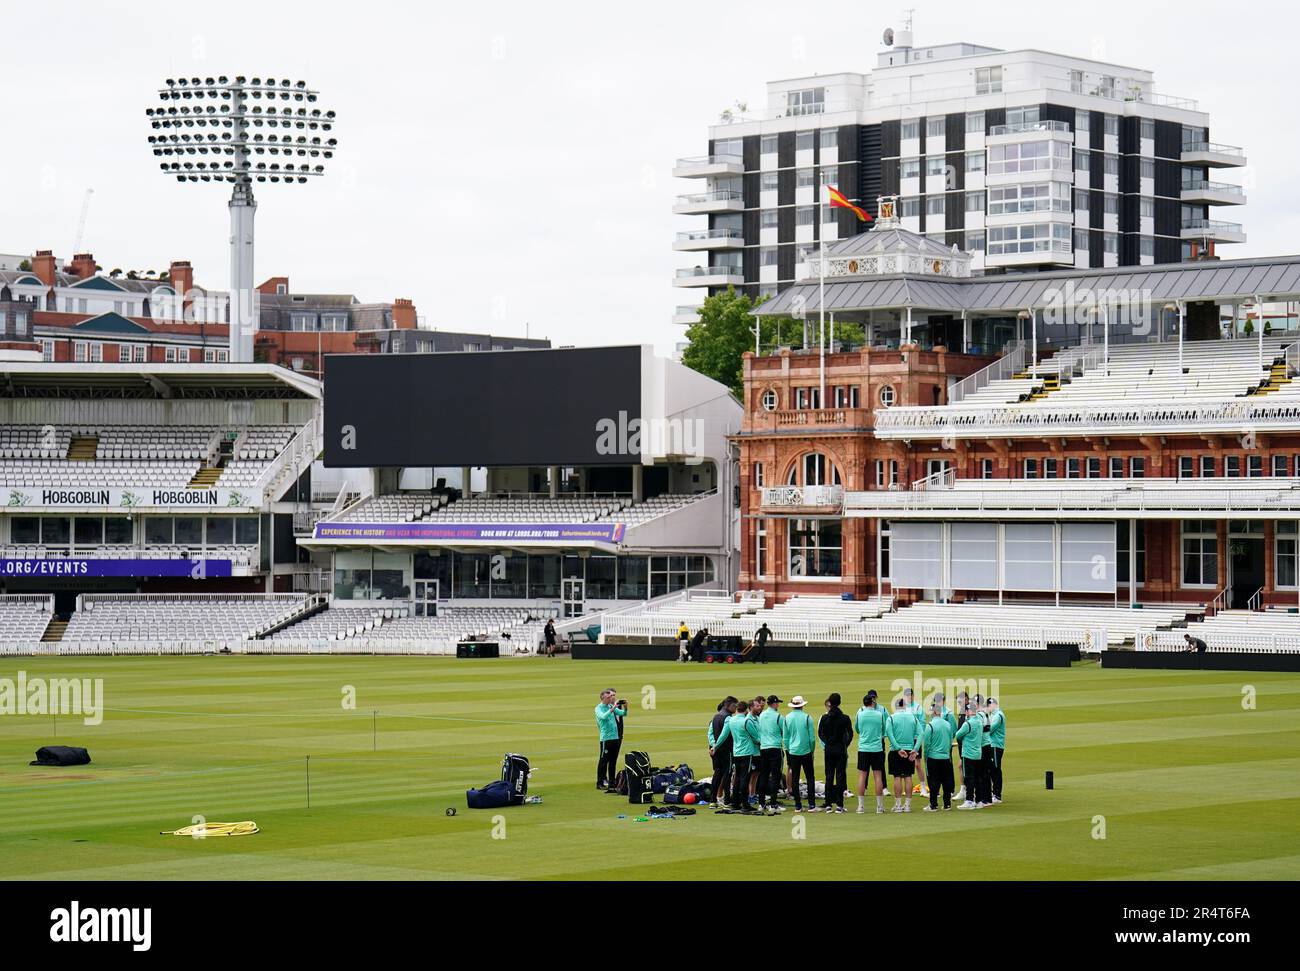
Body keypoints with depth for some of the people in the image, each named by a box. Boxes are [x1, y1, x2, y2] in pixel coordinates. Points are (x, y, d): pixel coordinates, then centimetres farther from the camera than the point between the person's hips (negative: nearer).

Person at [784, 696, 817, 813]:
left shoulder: (787, 718, 0)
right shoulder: (807, 717, -8)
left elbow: (785, 737, 5)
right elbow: (811, 737, -4)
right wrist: (812, 750, 9)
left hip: (793, 751, 2)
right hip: (806, 751, -2)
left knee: (795, 778, 6)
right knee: (810, 778, 3)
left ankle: (797, 806, 6)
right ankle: (811, 805, -2)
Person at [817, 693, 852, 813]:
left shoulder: (825, 718, -3)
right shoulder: (845, 718, -7)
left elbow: (820, 733, 1)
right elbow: (850, 734, -2)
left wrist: (827, 742, 10)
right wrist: (846, 745, 9)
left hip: (829, 749, 1)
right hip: (841, 749, -1)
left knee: (829, 776, 7)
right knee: (840, 776, 1)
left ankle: (828, 804, 5)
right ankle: (839, 804, -2)